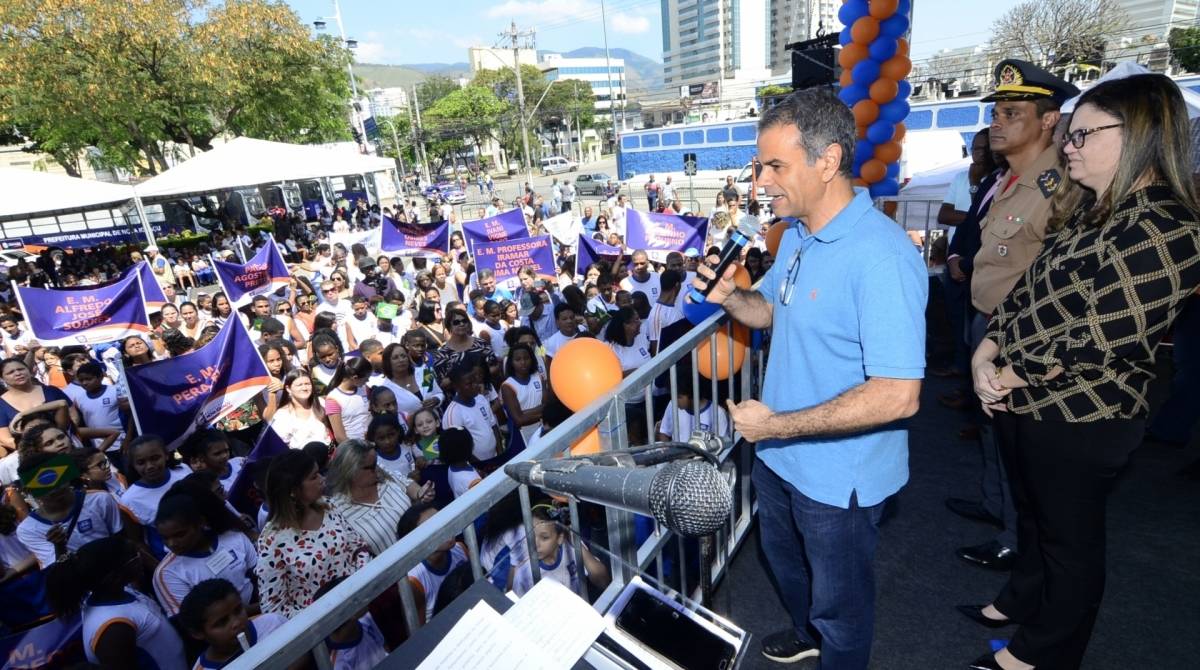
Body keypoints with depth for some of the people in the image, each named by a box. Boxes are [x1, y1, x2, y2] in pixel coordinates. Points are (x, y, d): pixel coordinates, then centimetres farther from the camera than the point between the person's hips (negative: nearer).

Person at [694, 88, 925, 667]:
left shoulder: (880, 256, -30)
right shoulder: (796, 234, -1)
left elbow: (898, 396, -32)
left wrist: (776, 425, -26)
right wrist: (730, 297, -9)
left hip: (839, 476, -9)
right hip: (780, 454, 9)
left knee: (840, 600, 19)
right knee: (784, 559, 32)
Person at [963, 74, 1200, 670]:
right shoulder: (1090, 210, 8)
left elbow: (1094, 341, -26)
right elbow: (1027, 291, 7)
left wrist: (1011, 375, -14)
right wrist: (985, 356, -6)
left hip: (1077, 419, -8)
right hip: (1022, 402, 8)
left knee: (1068, 537, 13)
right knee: (1030, 510, 26)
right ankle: (1023, 599, 50)